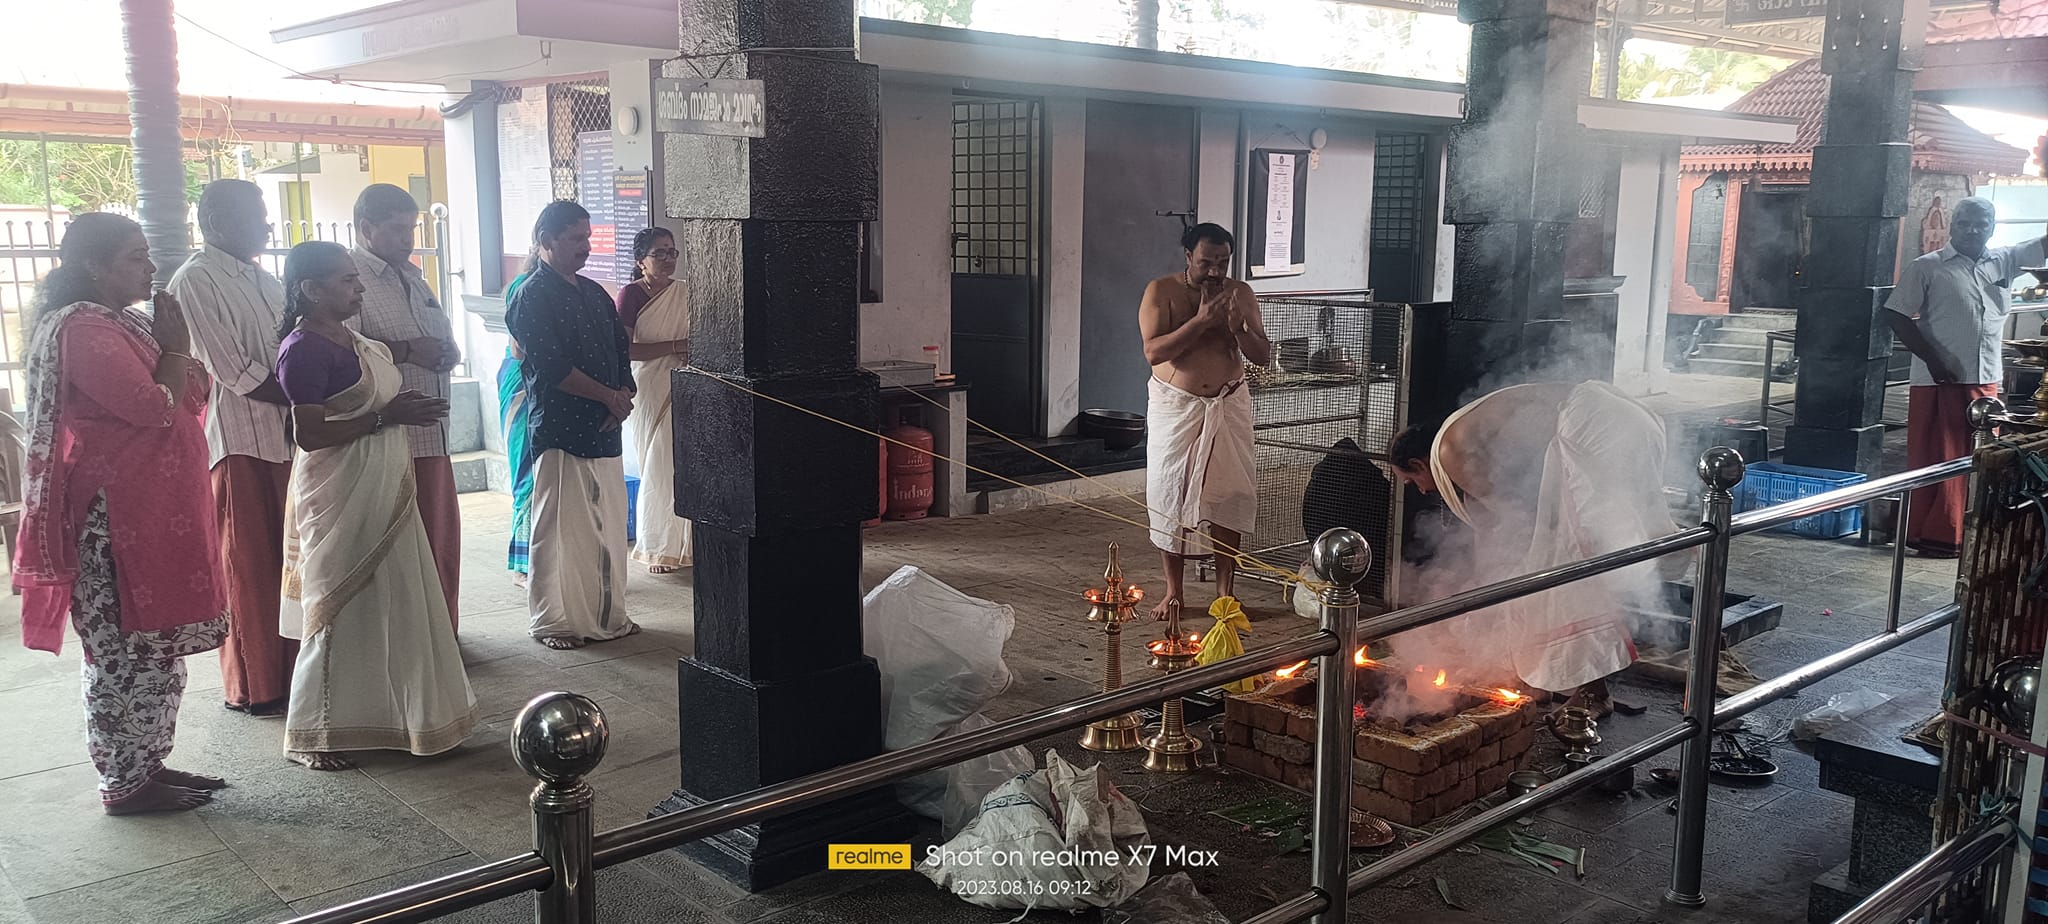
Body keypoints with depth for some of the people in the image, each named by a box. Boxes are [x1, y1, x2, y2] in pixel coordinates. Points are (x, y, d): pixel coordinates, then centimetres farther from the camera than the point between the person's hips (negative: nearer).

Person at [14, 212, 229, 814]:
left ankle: (147, 764, 23)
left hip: (154, 511, 10)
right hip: (116, 521, -10)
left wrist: (173, 351, -2)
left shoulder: (123, 325, 16)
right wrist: (173, 347, -8)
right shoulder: (82, 330, -15)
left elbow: (194, 395, 15)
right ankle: (126, 782, 6)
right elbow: (155, 407, -23)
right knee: (126, 650, -3)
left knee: (153, 645, 14)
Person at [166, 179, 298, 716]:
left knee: (288, 559, 10)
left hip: (287, 436, 7)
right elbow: (237, 374, -15)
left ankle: (291, 670, 21)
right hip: (239, 440, -7)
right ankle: (253, 687, 11)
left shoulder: (264, 282, 17)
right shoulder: (196, 282, -8)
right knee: (249, 568, 1)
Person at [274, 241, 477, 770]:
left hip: (383, 492, 9)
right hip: (339, 497, -9)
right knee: (340, 609, -2)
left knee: (391, 602, 14)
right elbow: (309, 433, -22)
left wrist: (407, 405, 8)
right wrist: (387, 415, -21)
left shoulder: (356, 343, 11)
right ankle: (314, 735, 11)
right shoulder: (304, 349, -16)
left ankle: (377, 714, 28)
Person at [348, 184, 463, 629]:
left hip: (431, 432, 9)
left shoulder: (412, 277, 19)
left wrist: (448, 351, 9)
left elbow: (442, 333, 31)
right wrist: (406, 350, -22)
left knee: (441, 538, 15)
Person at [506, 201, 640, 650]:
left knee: (608, 525, 11)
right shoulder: (532, 297, -8)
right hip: (560, 431, -7)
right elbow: (552, 367, -17)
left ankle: (607, 614, 21)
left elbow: (621, 348, 15)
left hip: (603, 428, 7)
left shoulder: (594, 293, 16)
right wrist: (609, 396, -12)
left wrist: (623, 395, -4)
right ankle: (551, 621, 10)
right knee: (559, 528, -1)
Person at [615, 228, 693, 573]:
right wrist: (674, 347, -16)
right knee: (658, 469, -3)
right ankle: (656, 550, 8)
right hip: (650, 391, -4)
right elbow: (625, 350, -14)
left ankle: (682, 544, 14)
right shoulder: (630, 295, -6)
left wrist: (694, 351, -1)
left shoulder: (683, 293, 10)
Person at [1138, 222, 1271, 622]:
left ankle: (1225, 590, 13)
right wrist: (1201, 321, -23)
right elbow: (1153, 351, -17)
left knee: (1230, 495, 1)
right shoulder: (1161, 291, -6)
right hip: (1175, 406, -2)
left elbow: (1263, 355, 0)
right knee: (1170, 496, 0)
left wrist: (1237, 327, -18)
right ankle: (1173, 592, 11)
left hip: (1228, 406, 2)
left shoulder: (1241, 294, 2)